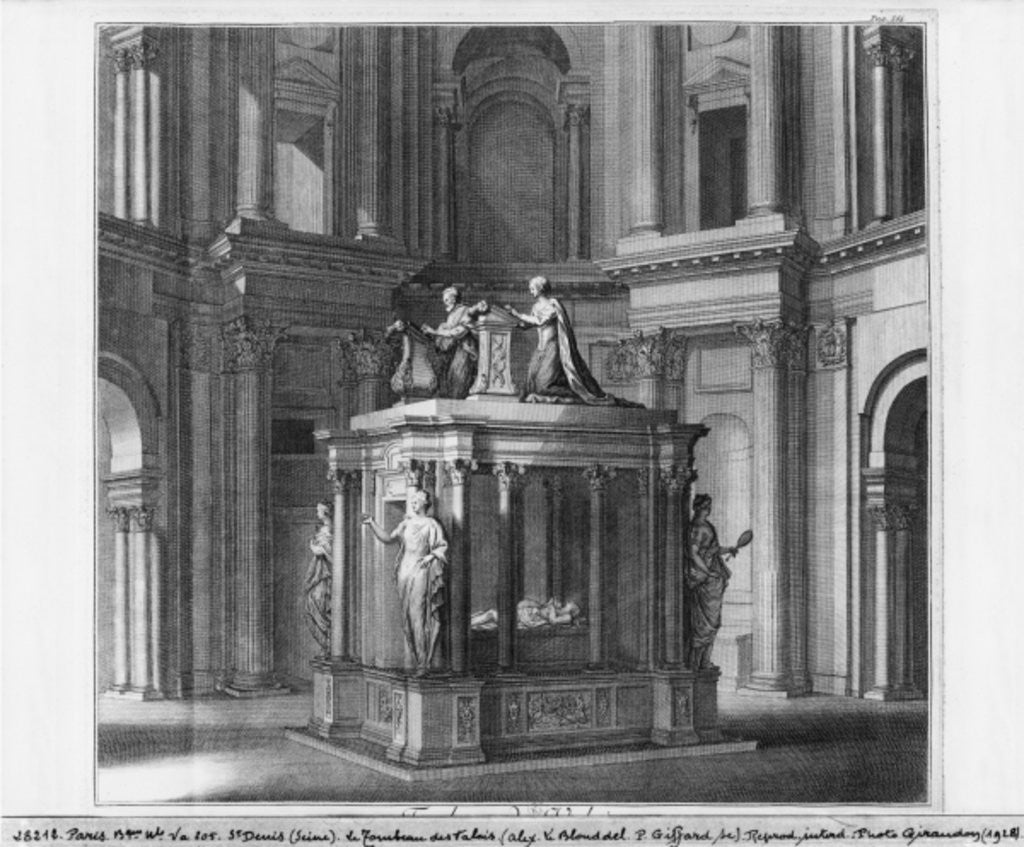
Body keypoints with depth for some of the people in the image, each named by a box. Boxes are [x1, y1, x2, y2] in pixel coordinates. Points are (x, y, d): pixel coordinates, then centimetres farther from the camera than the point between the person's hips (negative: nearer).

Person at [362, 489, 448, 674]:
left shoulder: (431, 524, 3)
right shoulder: (406, 524, 15)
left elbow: (443, 546, 2)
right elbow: (388, 539, 7)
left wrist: (432, 556, -13)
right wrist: (372, 524, 0)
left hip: (421, 572, -5)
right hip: (405, 571, 5)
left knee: (419, 615, -11)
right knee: (407, 616, 3)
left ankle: (425, 661, -11)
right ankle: (413, 659, 7)